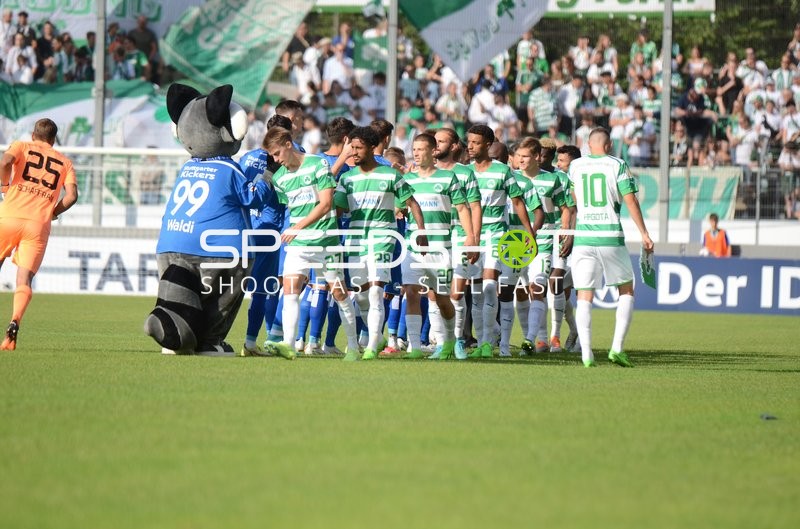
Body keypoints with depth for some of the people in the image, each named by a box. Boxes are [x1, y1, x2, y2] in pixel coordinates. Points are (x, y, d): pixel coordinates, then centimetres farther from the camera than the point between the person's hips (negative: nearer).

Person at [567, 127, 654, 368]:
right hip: (611, 237, -2)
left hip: (583, 238, 2)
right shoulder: (617, 165, 0)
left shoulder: (575, 166, 9)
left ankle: (586, 353, -10)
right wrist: (644, 234, -2)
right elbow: (630, 201, -6)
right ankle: (617, 347, -1)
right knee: (626, 292, 13)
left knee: (584, 297, 3)